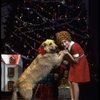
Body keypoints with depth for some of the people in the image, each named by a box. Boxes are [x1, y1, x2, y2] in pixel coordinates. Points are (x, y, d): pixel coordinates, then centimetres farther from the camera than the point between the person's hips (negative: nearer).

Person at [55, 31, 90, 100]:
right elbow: (70, 58, 5)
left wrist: (68, 53, -22)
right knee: (70, 82, 8)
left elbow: (76, 60, -20)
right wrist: (64, 53, -10)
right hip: (73, 65, 9)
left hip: (80, 64, -9)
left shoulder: (74, 47, -28)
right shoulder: (67, 47, -3)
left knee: (75, 83, -9)